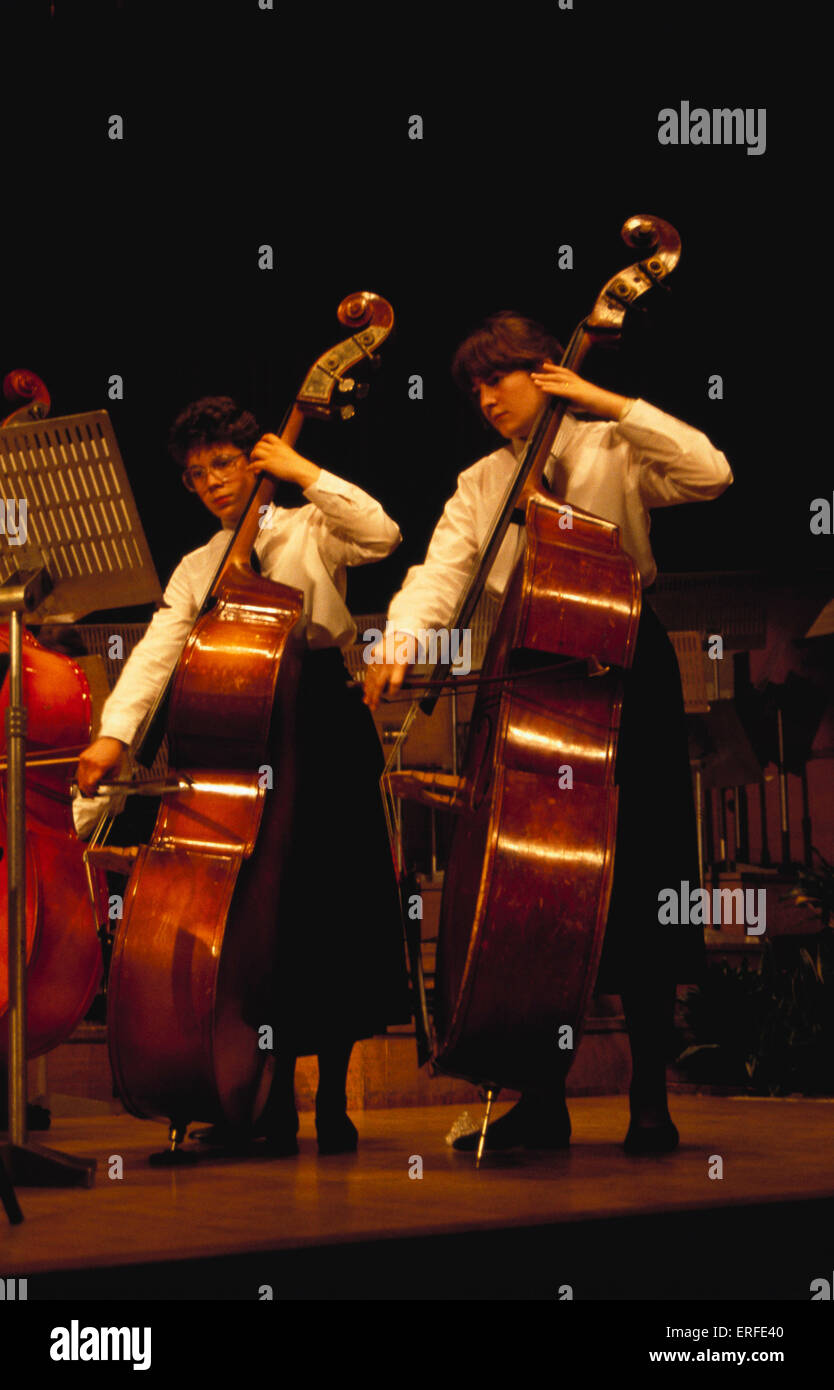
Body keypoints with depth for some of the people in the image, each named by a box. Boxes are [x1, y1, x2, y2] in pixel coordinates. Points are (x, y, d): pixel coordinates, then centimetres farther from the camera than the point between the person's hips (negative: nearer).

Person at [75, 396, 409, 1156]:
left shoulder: (307, 531, 8)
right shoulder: (197, 570, 16)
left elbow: (381, 533, -14)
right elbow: (156, 654, 0)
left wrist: (303, 471, -9)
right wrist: (115, 732, -16)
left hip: (325, 729, -3)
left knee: (333, 909, -4)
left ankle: (332, 1101, 7)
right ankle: (275, 1103, 9)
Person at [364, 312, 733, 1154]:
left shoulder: (609, 451, 4)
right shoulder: (480, 485, 15)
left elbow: (710, 474, -14)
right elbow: (439, 576, 0)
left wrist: (608, 402, -12)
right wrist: (399, 643, -21)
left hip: (622, 679, -4)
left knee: (636, 885, -4)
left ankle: (649, 1098, 4)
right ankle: (544, 1101, 8)